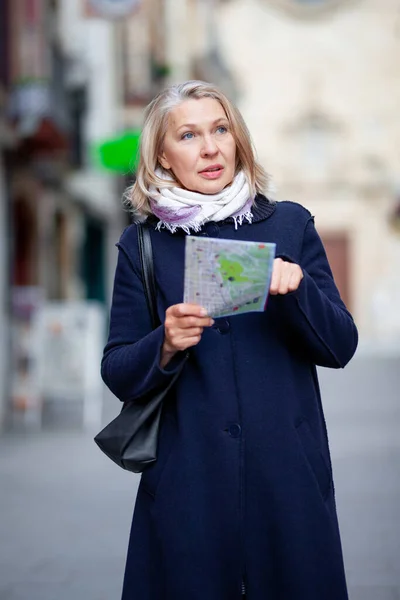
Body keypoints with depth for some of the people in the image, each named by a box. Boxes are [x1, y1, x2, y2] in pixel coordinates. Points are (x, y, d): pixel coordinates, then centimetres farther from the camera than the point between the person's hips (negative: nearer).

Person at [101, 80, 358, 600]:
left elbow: (340, 347, 4)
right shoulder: (142, 244, 6)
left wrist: (298, 288, -14)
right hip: (188, 479, 0)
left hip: (287, 475, 1)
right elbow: (118, 375, 5)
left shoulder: (291, 225, 6)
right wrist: (165, 345, -15)